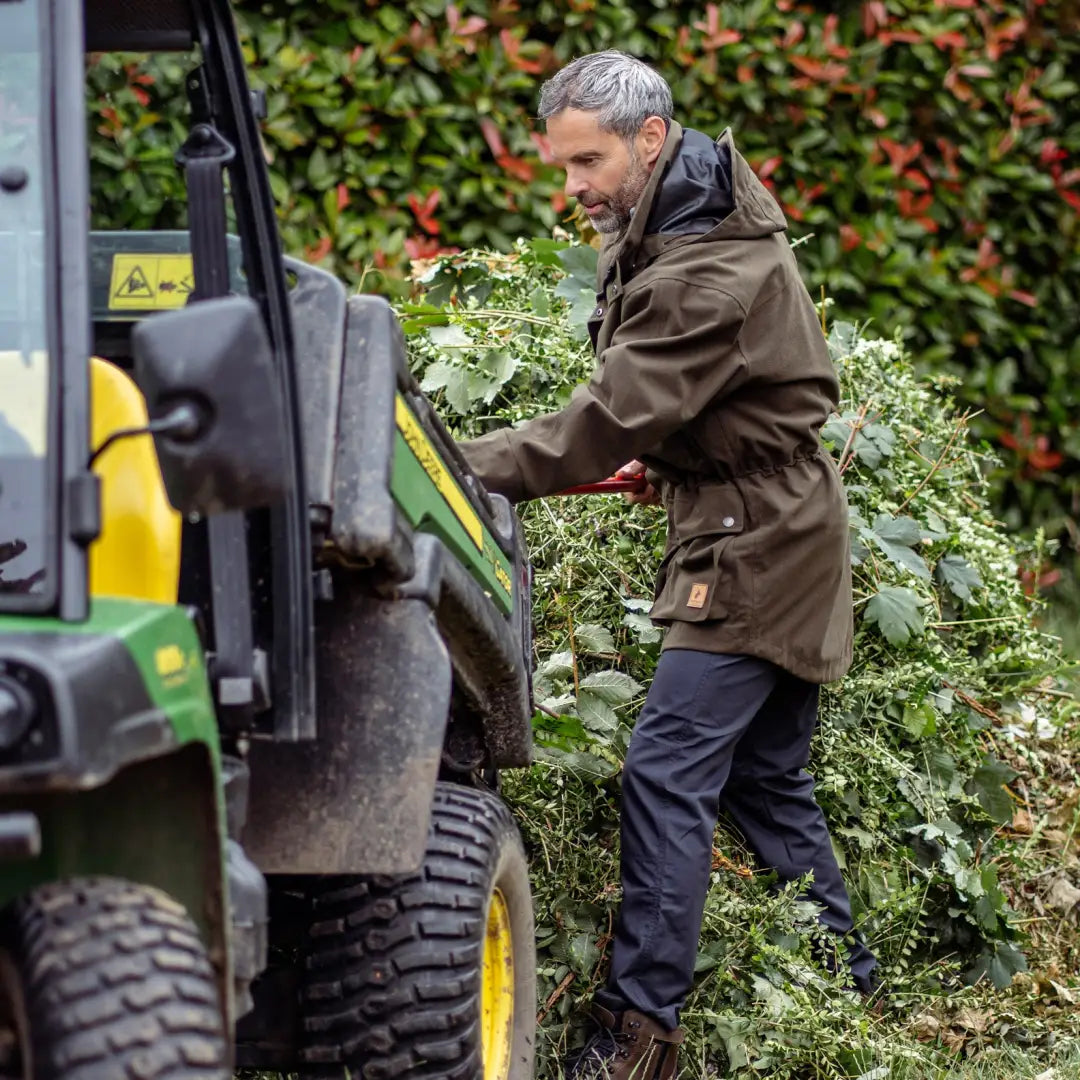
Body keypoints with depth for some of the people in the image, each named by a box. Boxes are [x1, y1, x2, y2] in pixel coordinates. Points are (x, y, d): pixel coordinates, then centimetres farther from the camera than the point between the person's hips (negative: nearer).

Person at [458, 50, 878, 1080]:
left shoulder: (710, 277, -25)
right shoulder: (674, 220, 7)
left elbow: (605, 426, -26)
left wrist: (462, 467, -23)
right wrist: (668, 456, 10)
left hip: (753, 550, -10)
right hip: (773, 538, 10)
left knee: (667, 775, -14)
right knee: (764, 777, 16)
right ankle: (847, 985, 25)